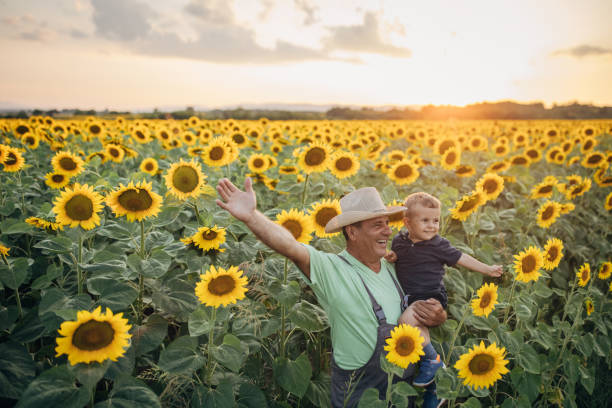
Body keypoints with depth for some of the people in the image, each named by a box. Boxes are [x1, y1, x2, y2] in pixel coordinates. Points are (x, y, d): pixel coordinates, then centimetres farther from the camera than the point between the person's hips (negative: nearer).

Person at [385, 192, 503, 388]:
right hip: (407, 296, 6)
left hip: (430, 297, -6)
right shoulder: (399, 240, 3)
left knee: (407, 319, -27)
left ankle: (432, 360, -12)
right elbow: (396, 257, 20)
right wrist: (391, 256, -5)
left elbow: (461, 258, 3)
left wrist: (487, 269, 5)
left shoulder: (438, 245, -8)